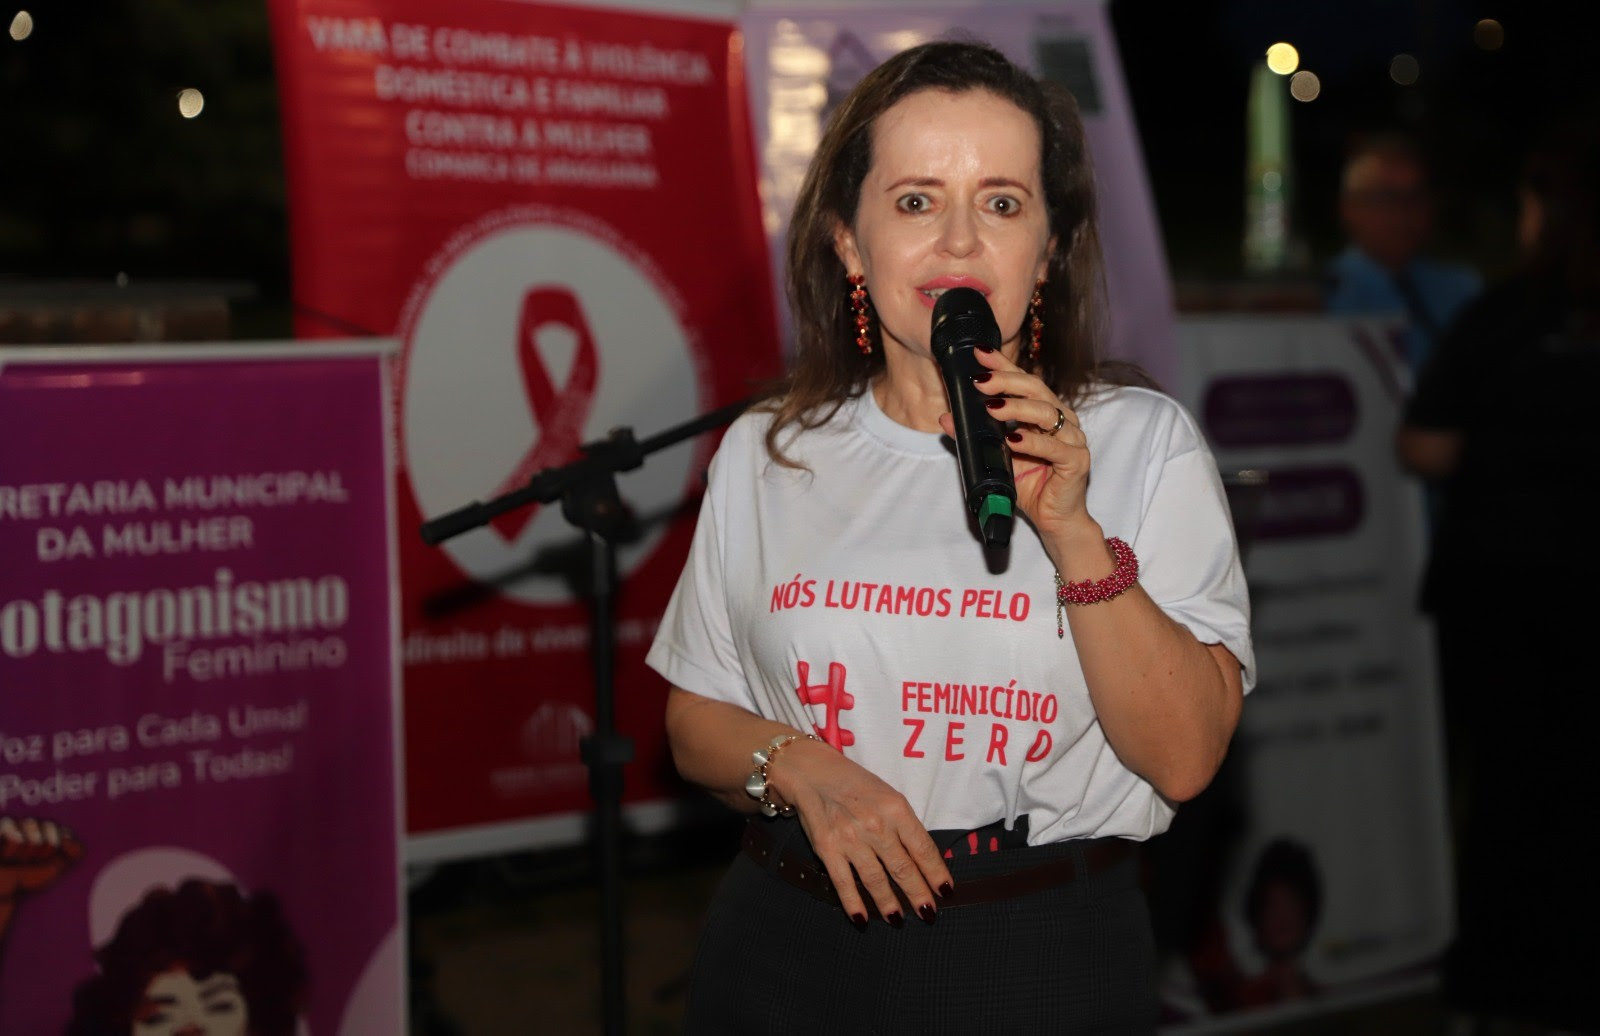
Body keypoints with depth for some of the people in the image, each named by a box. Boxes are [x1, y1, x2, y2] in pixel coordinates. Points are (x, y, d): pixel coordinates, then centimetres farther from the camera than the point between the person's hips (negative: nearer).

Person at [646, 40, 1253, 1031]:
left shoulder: (1147, 442, -4)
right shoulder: (767, 454, 2)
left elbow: (1185, 758, -11)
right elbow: (697, 720, 8)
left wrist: (1072, 531, -21)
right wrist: (797, 765, -12)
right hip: (794, 950, 2)